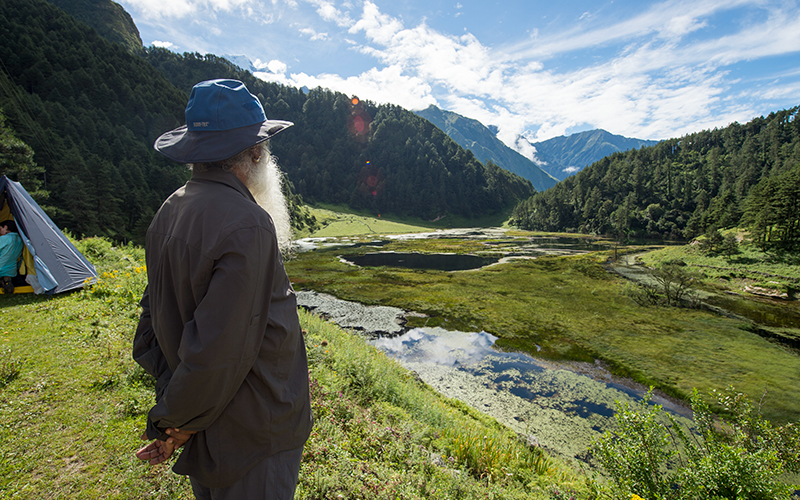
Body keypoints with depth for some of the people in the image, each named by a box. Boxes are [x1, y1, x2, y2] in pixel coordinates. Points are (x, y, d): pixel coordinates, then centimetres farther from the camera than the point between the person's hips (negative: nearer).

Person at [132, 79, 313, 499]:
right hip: (252, 441, -8)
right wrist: (178, 425, -9)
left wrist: (171, 406, 12)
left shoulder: (170, 213, 2)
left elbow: (153, 318, 8)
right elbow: (219, 349, -27)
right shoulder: (248, 226, -27)